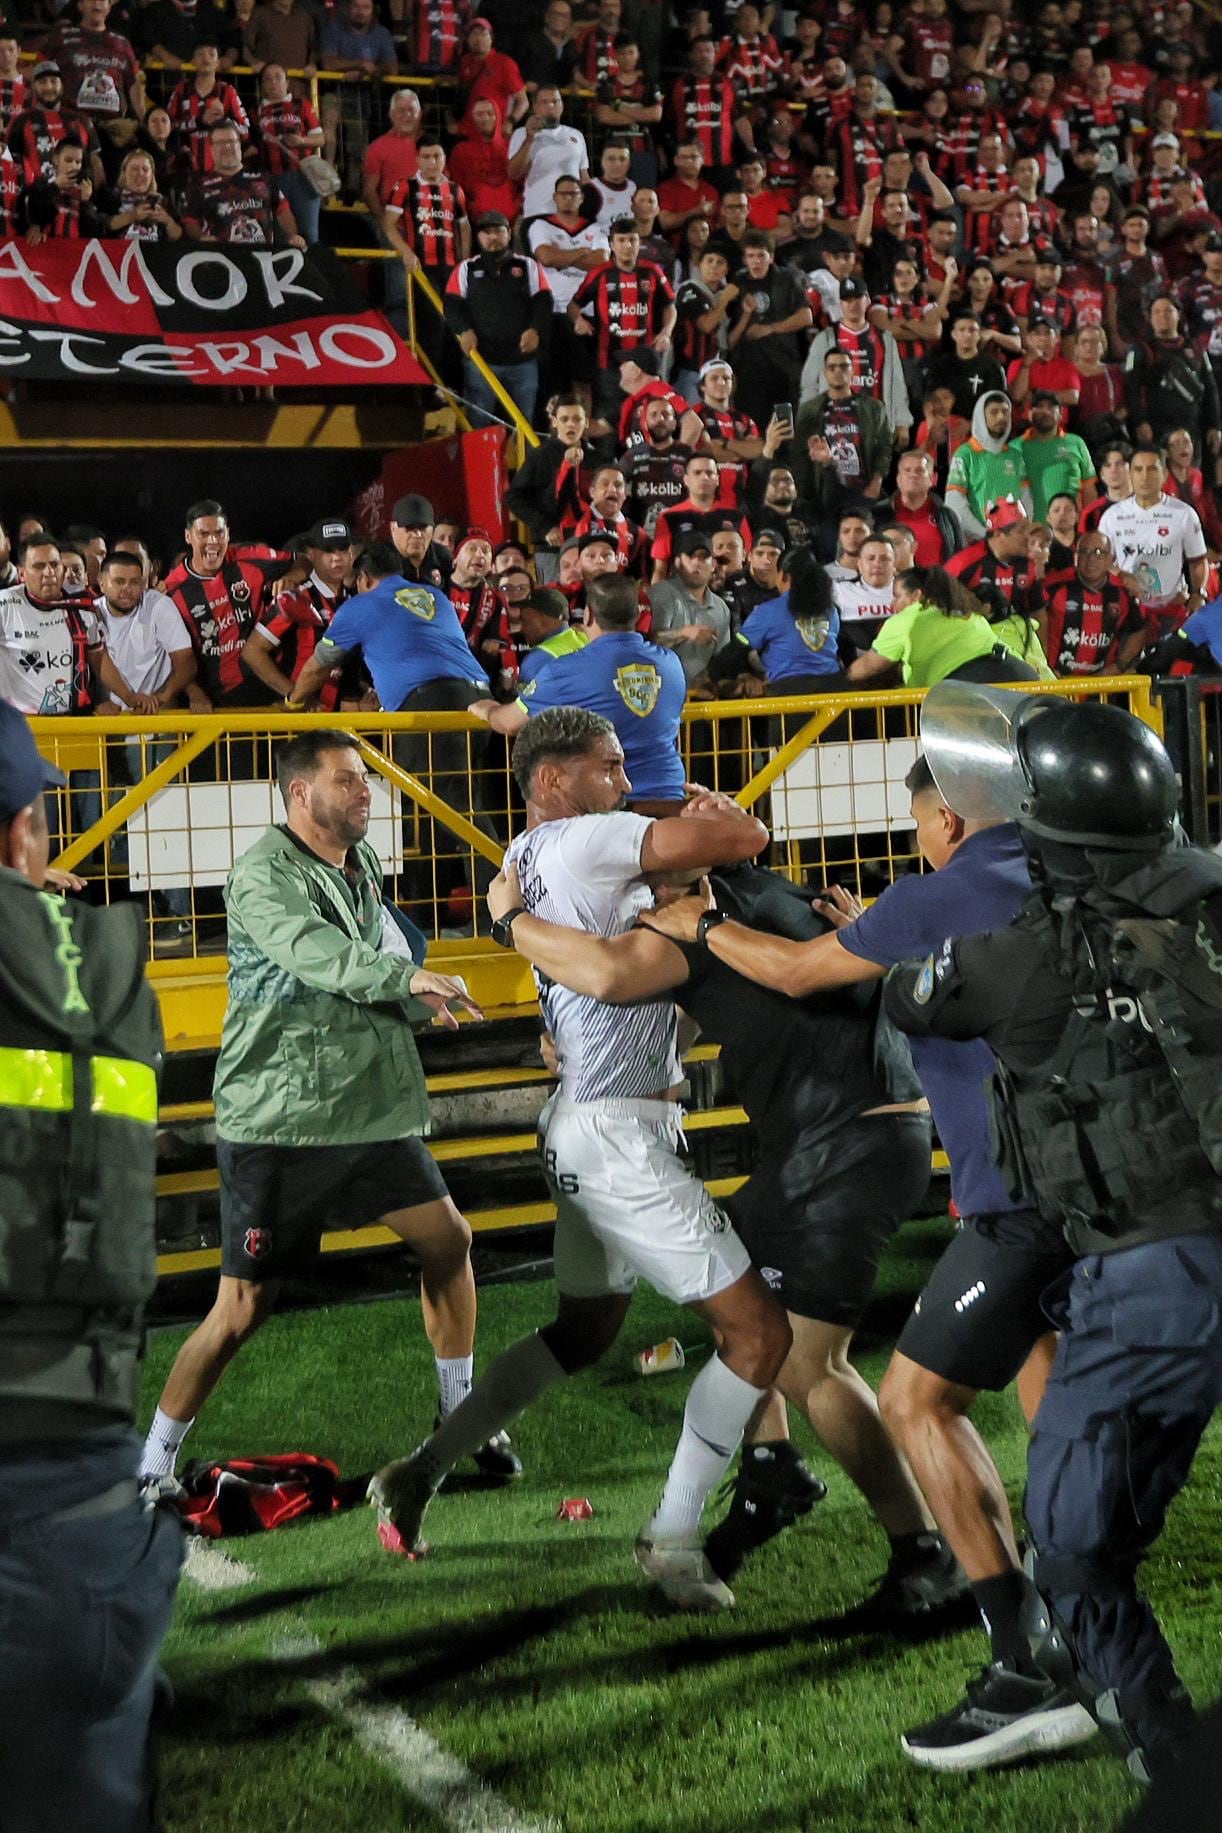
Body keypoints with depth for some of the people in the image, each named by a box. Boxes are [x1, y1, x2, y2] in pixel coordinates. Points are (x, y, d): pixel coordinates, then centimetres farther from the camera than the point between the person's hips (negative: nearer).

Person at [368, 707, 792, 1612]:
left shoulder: (523, 865, 15)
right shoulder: (584, 841, -14)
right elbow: (746, 839, -18)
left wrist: (700, 826, -2)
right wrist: (721, 816, 5)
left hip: (583, 1127, 10)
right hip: (621, 1132, -10)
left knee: (585, 1329, 25)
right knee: (759, 1332, -2)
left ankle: (423, 1469, 28)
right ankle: (673, 1539, 4)